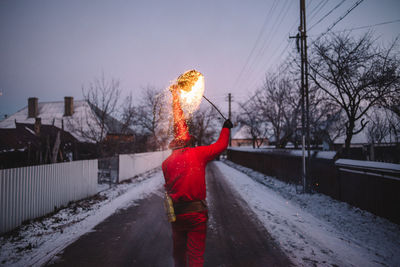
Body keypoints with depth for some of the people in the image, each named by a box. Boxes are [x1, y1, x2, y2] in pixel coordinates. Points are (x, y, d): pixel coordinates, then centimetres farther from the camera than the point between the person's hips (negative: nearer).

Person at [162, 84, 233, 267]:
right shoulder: (198, 154, -9)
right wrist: (226, 128, 19)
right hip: (196, 212, -3)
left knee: (179, 251, 21)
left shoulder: (166, 163, -1)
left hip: (176, 212, 3)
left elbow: (168, 187, 5)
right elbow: (221, 145, 3)